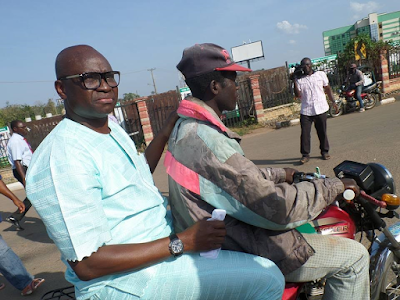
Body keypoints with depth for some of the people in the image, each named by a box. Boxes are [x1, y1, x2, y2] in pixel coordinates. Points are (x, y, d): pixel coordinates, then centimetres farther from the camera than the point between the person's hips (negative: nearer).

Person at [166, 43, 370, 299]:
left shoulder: (185, 127, 5)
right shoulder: (205, 139, -29)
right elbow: (276, 206, -26)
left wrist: (280, 174, 16)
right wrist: (334, 187, -12)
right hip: (238, 251, -10)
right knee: (354, 256, -3)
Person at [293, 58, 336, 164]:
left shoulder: (320, 74, 8)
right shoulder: (299, 79, 4)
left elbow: (328, 88, 14)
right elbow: (298, 95, -5)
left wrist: (333, 101, 8)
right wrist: (295, 81, -13)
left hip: (321, 109, 1)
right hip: (306, 111, -1)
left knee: (322, 132, 8)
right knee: (305, 133, -4)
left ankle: (325, 151, 25)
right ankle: (305, 155, 5)